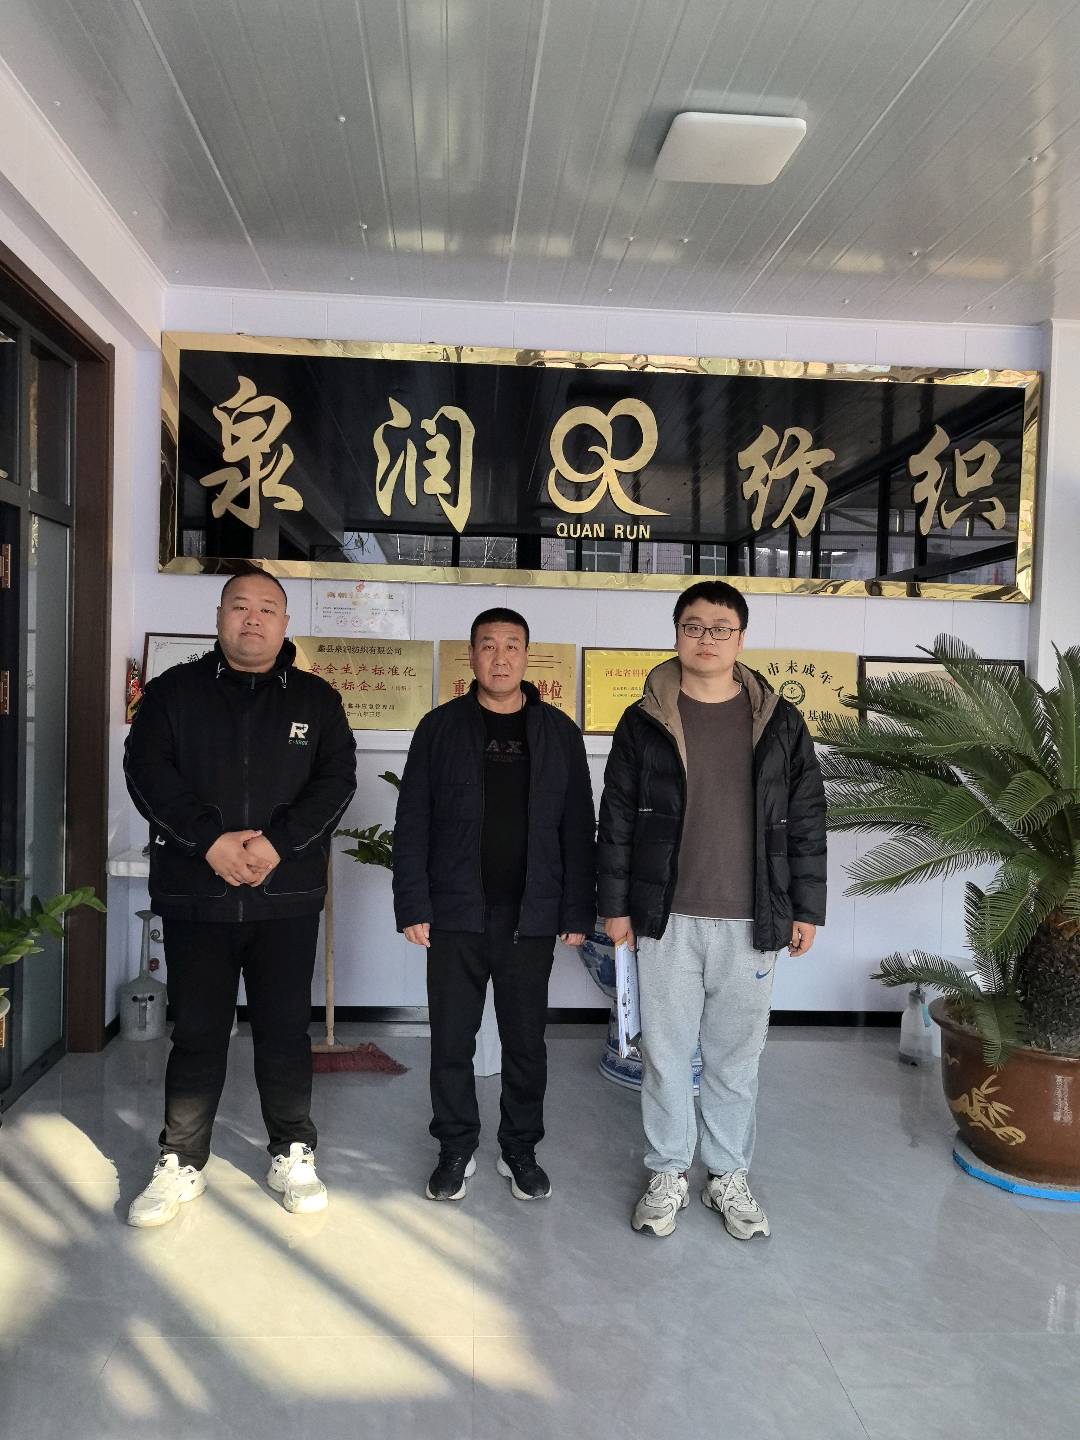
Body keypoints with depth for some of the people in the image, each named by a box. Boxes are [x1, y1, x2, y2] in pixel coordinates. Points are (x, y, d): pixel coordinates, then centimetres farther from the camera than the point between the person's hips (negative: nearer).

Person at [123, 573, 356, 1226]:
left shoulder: (317, 699, 6)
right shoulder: (174, 691, 5)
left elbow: (337, 778, -4)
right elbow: (147, 771, -5)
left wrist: (279, 842, -17)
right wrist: (211, 840, -18)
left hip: (287, 897, 0)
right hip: (195, 896, 0)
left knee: (286, 1031, 9)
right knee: (197, 1033, 8)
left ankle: (293, 1156, 25)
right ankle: (181, 1165, 24)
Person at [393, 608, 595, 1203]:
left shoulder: (558, 732, 4)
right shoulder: (441, 727, 2)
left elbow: (577, 828, 4)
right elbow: (412, 823, 1)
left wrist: (577, 912, 0)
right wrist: (412, 905, -6)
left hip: (530, 918, 1)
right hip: (455, 914, 0)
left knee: (526, 1042, 11)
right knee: (451, 1041, 9)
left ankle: (520, 1150, 29)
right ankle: (456, 1150, 28)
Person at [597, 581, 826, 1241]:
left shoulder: (780, 723, 2)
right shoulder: (644, 721, 1)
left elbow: (806, 820, 5)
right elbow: (617, 819, 3)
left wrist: (806, 909, 3)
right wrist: (615, 905, 1)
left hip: (750, 921, 1)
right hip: (666, 919, 0)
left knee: (738, 1055, 12)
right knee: (666, 1051, 9)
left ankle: (730, 1175, 30)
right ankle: (669, 1174, 27)